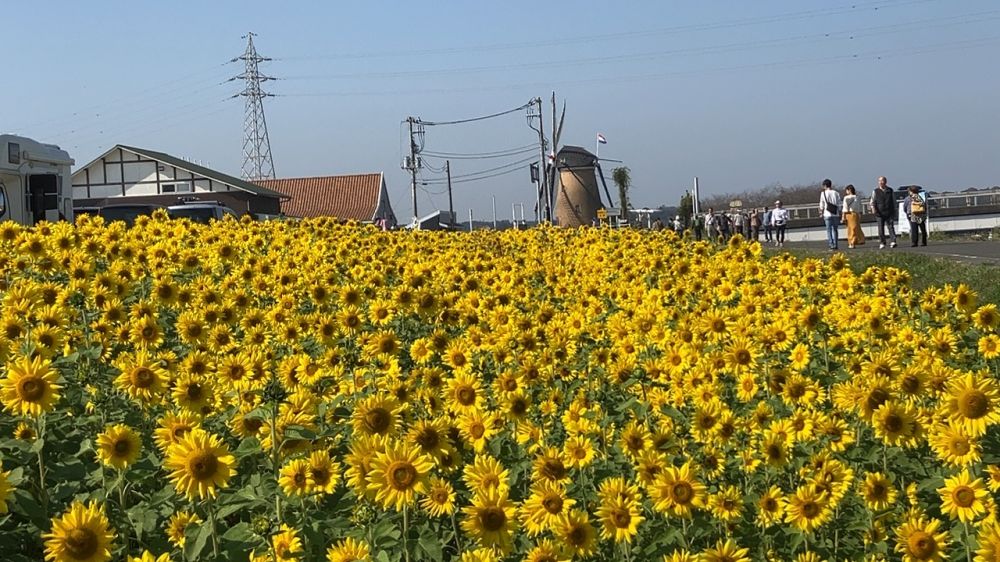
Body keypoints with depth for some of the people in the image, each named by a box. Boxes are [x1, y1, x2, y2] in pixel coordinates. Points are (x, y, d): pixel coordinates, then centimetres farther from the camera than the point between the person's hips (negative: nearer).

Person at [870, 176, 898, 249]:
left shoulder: (890, 190, 11)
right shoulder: (875, 191, 8)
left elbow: (894, 202, 17)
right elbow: (872, 201, 7)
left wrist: (895, 211, 14)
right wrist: (873, 207, -13)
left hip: (889, 213, 0)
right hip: (879, 213, 0)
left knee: (891, 227, -10)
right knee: (881, 229, 1)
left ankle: (892, 242, -17)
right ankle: (882, 243, 7)